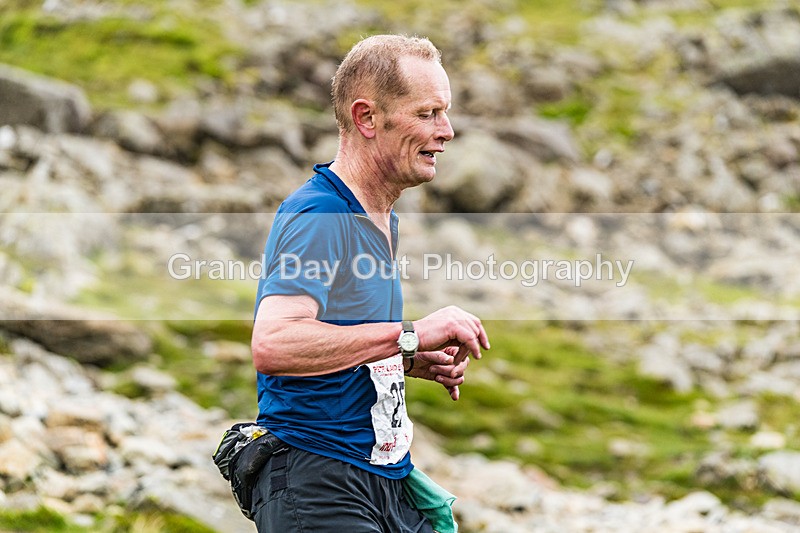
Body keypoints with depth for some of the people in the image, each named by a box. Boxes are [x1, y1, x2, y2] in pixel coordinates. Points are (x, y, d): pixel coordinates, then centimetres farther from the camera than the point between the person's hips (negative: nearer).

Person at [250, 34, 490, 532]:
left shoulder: (386, 221, 16)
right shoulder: (316, 215, -15)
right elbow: (273, 345, -31)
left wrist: (418, 362, 9)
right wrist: (412, 335, -26)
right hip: (316, 485, -9)